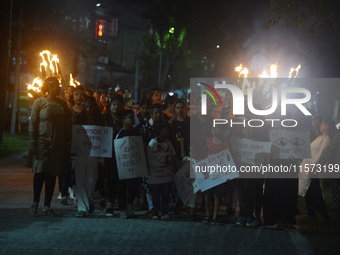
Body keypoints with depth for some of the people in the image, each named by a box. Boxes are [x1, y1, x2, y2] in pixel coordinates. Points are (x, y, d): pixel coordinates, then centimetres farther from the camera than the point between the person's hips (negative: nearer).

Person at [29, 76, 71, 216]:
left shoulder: (62, 104, 11)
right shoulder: (39, 102, 0)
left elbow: (67, 125, 13)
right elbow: (33, 123, -1)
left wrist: (67, 142, 7)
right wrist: (33, 143, -7)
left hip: (58, 144, 3)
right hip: (43, 141, -3)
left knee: (52, 174, 3)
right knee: (40, 172, -5)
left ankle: (47, 206, 9)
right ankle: (35, 203, 12)